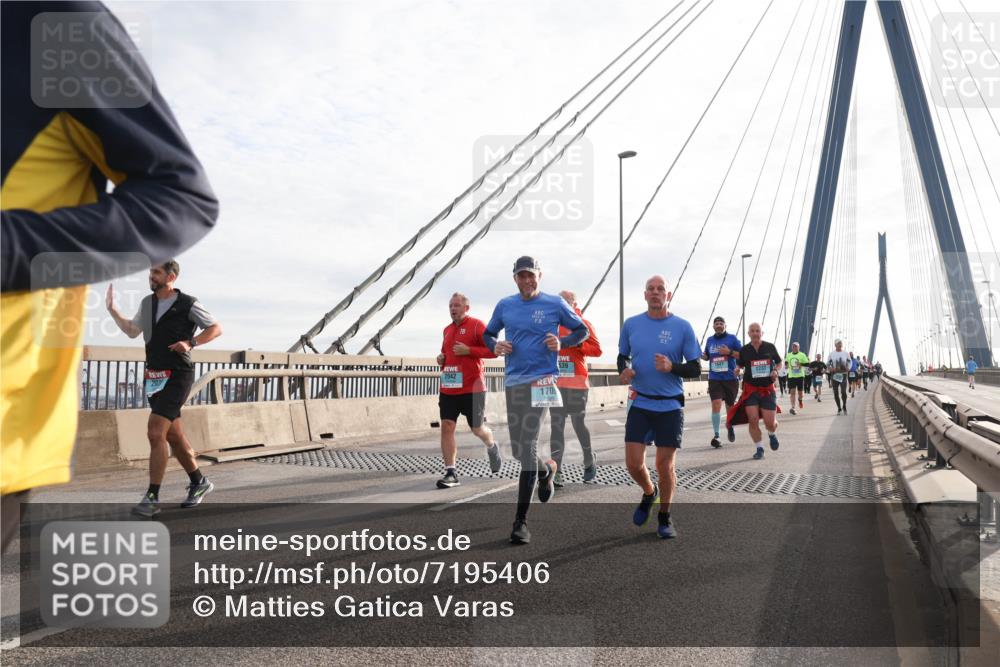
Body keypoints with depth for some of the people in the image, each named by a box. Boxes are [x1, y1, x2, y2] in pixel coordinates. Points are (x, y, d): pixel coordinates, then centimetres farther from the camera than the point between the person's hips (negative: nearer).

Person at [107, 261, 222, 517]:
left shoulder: (188, 304, -7)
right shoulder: (147, 303, 12)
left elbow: (216, 328, -3)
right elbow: (132, 331, 23)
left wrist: (190, 343, -16)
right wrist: (112, 310, 11)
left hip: (177, 375, -7)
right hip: (154, 376, 7)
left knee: (156, 432, -16)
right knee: (173, 436, 12)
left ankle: (152, 498, -10)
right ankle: (199, 482, 28)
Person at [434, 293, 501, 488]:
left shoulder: (476, 325, -5)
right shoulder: (447, 330, 15)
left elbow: (493, 350, -11)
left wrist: (468, 350, -19)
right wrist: (441, 358, 8)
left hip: (472, 388, -5)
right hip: (448, 389, 5)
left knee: (477, 429, 6)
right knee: (446, 427, -6)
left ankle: (492, 447, 40)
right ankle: (451, 473, -2)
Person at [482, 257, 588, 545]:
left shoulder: (555, 303, 1)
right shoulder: (505, 305, 10)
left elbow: (581, 330, 10)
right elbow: (488, 334, 22)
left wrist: (562, 343, -10)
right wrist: (495, 346, -2)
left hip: (540, 380, -4)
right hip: (512, 382, 5)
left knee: (527, 447, -12)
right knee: (518, 450, 11)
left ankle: (521, 520, -5)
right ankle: (547, 470, 46)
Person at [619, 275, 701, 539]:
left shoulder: (682, 327, -4)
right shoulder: (631, 324, 3)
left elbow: (696, 369, -1)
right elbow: (622, 356, 16)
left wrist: (671, 366, -20)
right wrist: (624, 370, -7)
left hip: (670, 406, -2)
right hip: (640, 404, 2)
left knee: (665, 465, 3)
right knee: (633, 463, -3)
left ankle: (664, 517, 25)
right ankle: (649, 493, 31)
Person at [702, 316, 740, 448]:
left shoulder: (732, 338, 0)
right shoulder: (710, 340, 9)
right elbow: (707, 356, 22)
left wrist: (729, 352, -18)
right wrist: (700, 354, 0)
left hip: (730, 378, -1)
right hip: (714, 378, 1)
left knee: (730, 406, 13)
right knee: (716, 405, -14)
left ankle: (730, 426, 43)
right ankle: (716, 436, -12)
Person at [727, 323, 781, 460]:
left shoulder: (770, 347, 1)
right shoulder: (744, 350, 1)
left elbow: (779, 362, 15)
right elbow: (740, 365, 15)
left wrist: (775, 371, -4)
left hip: (767, 389, 0)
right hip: (750, 389, 0)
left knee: (770, 422, -1)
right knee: (753, 420, -10)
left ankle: (772, 434, 37)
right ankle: (759, 448, 8)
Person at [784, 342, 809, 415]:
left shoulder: (802, 355, -2)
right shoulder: (788, 355, 9)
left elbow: (807, 364, -5)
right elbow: (786, 363, 23)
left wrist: (801, 364, -21)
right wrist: (786, 364, 1)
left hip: (800, 376, -2)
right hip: (791, 376, 2)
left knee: (800, 392, 6)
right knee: (792, 392, -8)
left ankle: (800, 400, 41)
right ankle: (793, 408, -11)